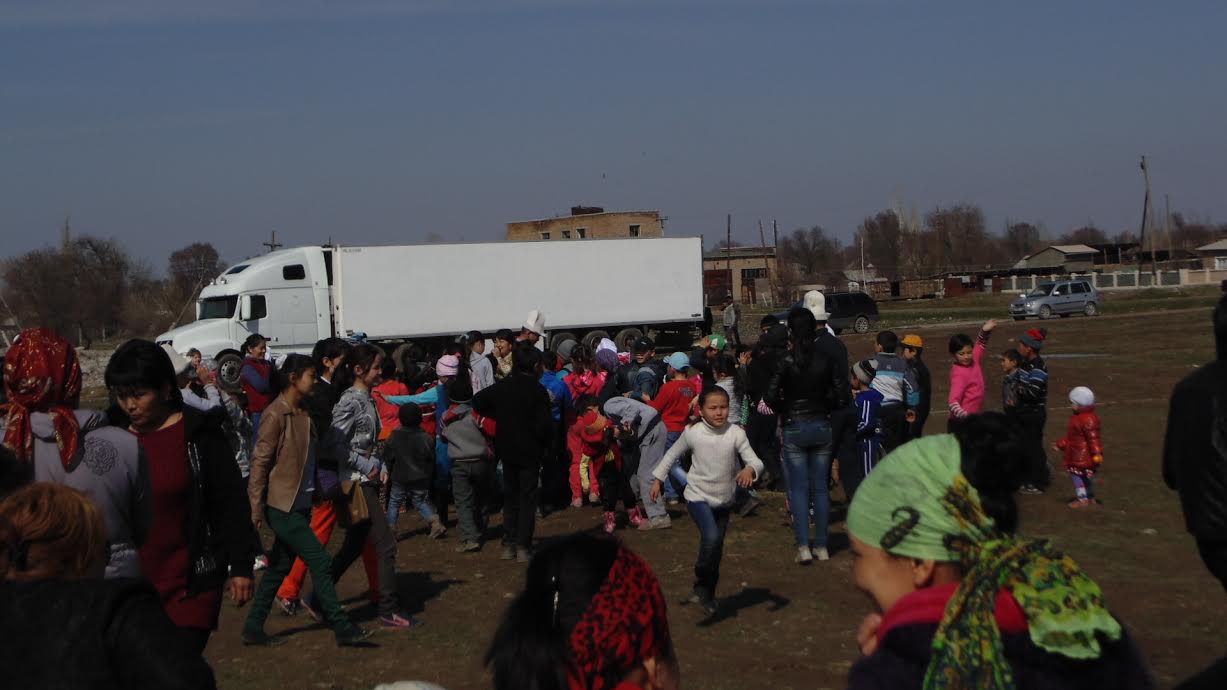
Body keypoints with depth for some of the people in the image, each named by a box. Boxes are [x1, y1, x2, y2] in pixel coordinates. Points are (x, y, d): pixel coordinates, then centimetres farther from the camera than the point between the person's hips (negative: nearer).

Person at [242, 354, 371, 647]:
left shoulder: (305, 412, 9)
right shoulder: (276, 414, -15)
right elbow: (260, 461, -15)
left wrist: (317, 492, 15)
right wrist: (257, 507, -16)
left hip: (300, 503, 8)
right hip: (281, 505, -8)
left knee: (280, 567, 13)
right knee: (320, 562, -7)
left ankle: (253, 629, 22)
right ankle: (342, 628, 1)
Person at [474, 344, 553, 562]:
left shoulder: (502, 387, 0)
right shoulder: (538, 392, -15)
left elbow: (478, 402, 7)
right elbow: (543, 425, -17)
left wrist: (498, 416, 10)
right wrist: (545, 445, 1)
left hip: (507, 451, 5)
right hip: (530, 452, -4)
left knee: (510, 497, 15)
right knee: (527, 499, 4)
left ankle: (508, 545, 15)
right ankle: (523, 547, 2)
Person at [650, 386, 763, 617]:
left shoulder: (735, 433, -13)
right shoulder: (693, 433, -11)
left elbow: (755, 460, -19)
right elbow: (672, 454, 5)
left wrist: (749, 470, -41)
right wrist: (658, 479, 7)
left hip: (724, 500, 2)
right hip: (698, 497, -2)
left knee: (716, 548, 12)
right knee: (711, 537, -25)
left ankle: (707, 594, 32)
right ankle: (702, 584, -4)